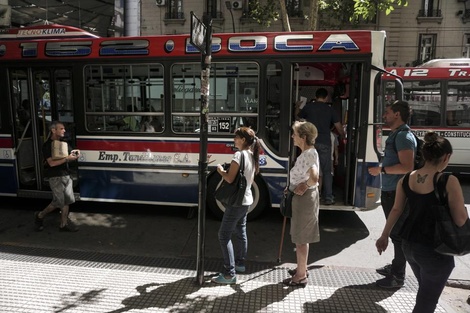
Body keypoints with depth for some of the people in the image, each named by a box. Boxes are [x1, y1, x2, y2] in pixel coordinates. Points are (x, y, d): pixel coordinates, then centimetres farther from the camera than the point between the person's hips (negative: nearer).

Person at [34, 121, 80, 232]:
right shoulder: (47, 145, -11)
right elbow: (52, 163, -18)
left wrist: (73, 155, 2)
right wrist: (67, 158, -19)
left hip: (66, 175, 7)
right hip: (55, 177, -7)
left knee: (67, 201, 6)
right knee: (58, 202, -4)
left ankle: (64, 224, 15)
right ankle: (39, 216, 21)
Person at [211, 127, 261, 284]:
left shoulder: (239, 154, -19)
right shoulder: (252, 156, 8)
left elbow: (230, 178, -23)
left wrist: (220, 170, -4)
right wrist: (227, 170, 14)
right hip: (246, 200, 10)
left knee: (224, 235, -5)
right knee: (240, 232, 22)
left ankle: (230, 274, -3)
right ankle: (240, 263, 36)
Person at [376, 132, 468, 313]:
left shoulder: (406, 179, -2)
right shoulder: (449, 182, -19)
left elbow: (396, 210, 5)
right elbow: (460, 220, -15)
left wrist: (384, 236, 13)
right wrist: (460, 205, 5)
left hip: (408, 244, 6)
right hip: (434, 250, -6)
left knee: (425, 292, 30)